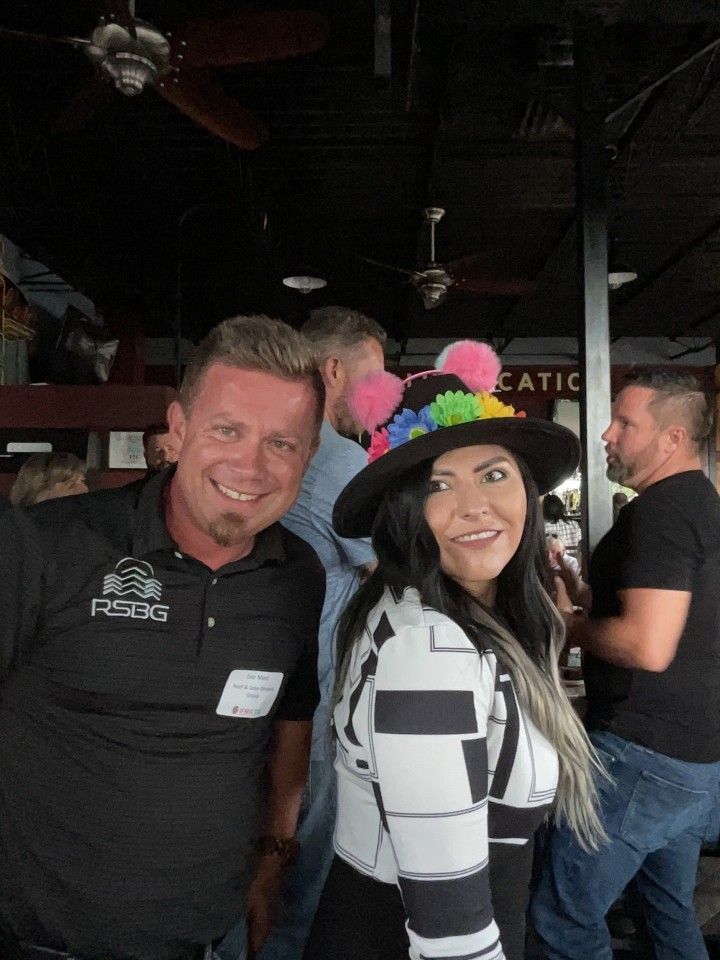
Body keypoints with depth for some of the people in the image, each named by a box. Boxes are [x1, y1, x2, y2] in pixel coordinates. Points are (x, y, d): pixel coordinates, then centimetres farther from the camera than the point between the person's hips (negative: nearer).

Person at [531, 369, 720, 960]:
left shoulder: (660, 508, -19)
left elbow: (649, 645, -28)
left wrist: (571, 628, -11)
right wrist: (582, 610, 14)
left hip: (644, 756, -10)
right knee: (673, 911, 23)